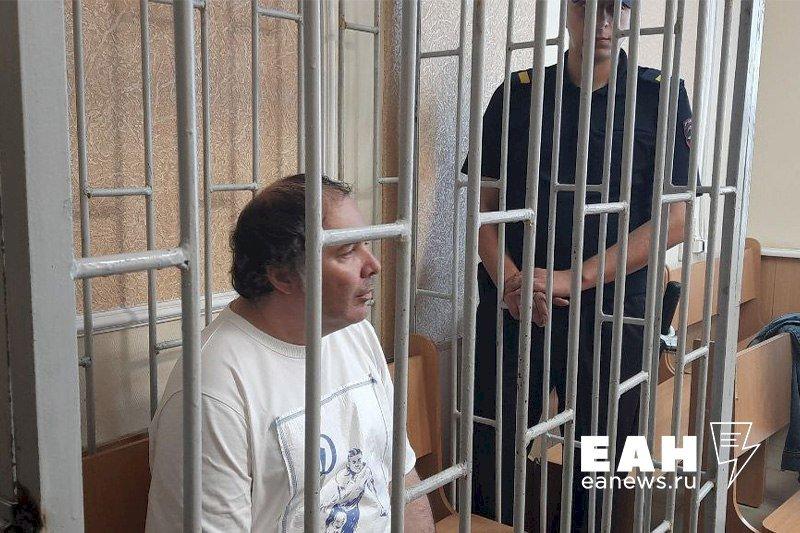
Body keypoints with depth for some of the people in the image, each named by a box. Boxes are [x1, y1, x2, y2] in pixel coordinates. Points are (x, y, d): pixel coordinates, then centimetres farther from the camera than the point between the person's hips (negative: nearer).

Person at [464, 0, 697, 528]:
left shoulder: (661, 96, 3)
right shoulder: (519, 92, 8)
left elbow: (675, 218, -3)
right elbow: (483, 203, 6)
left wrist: (574, 279, -14)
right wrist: (510, 283, -12)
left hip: (612, 311, -1)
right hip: (510, 307, 1)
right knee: (493, 458, 5)